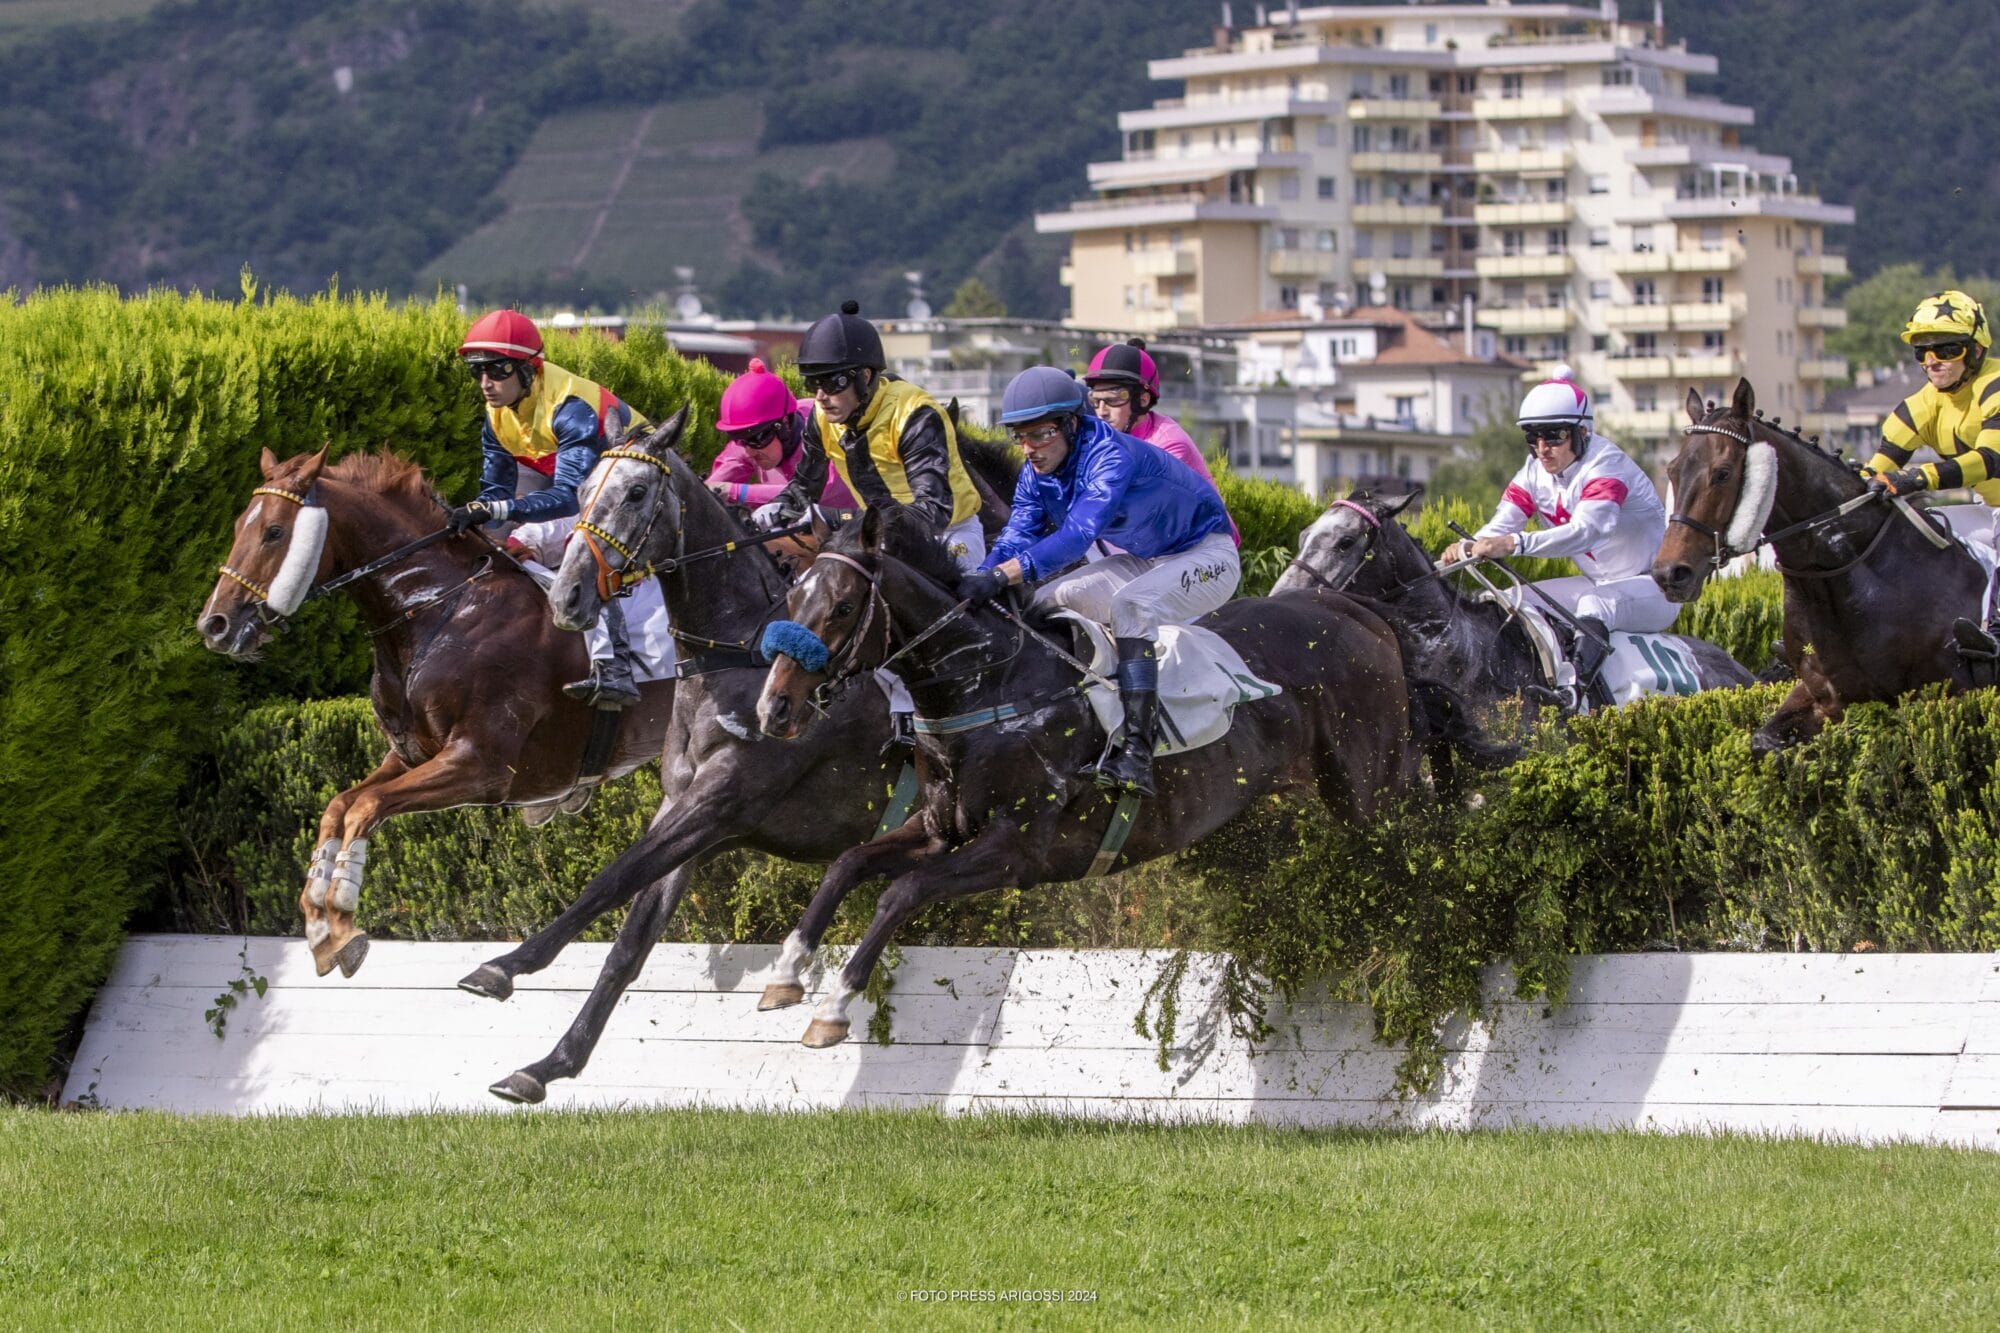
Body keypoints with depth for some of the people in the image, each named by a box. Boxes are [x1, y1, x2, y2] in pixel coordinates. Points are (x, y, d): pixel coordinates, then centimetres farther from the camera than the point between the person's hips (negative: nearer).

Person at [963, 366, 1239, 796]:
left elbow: (1079, 534, -45)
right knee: (1046, 603, -2)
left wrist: (1002, 575, -55)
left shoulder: (1111, 457, -32)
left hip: (1206, 557, -9)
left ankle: (1136, 751, -41)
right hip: (1141, 560, 9)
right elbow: (1018, 537, -12)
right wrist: (977, 581, -33)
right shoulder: (1037, 475, -6)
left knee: (1129, 606, -34)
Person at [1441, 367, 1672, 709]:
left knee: (1593, 606, -39)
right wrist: (1468, 547, -37)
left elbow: (1586, 530, -42)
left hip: (1653, 589, -9)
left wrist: (1515, 544, -55)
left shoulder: (1605, 466, -24)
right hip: (1600, 586, 9)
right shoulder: (1536, 470, 0)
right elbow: (1501, 524, -12)